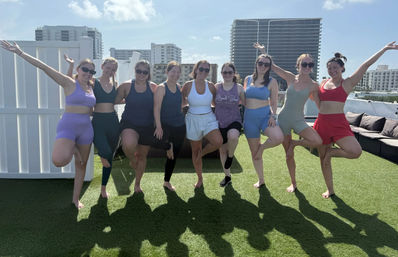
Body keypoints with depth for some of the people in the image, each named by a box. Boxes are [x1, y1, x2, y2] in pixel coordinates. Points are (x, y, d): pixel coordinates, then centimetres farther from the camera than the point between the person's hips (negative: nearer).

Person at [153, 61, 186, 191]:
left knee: (174, 155, 13)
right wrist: (158, 126, -22)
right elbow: (156, 108, -14)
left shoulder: (179, 87, 10)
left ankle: (167, 181, 26)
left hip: (179, 126, 6)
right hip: (166, 125, -6)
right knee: (170, 153, -29)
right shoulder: (161, 88, -8)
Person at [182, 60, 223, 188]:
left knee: (218, 141, -27)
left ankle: (202, 152, 7)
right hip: (193, 120, -1)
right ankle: (200, 178, 29)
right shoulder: (188, 85, -4)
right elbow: (181, 102, 10)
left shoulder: (210, 86, 1)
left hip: (209, 119, 1)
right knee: (195, 151, 8)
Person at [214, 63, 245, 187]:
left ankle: (231, 156, -4)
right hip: (220, 122, 3)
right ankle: (227, 176, 32)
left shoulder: (239, 88, -1)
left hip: (234, 121, -2)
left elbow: (245, 103, 5)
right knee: (222, 150, 11)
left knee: (233, 136, -37)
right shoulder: (217, 87, 1)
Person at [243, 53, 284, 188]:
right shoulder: (248, 79, 8)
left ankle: (262, 147, 3)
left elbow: (274, 102, 3)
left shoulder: (272, 82, 2)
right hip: (249, 117, 2)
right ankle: (261, 180, 25)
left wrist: (273, 115, -12)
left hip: (265, 115, -2)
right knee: (254, 153, 7)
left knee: (278, 138, -31)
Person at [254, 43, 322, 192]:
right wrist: (263, 51, 3)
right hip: (283, 118, 1)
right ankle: (293, 183, 26)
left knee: (318, 142, -27)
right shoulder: (290, 78, 0)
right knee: (289, 155, 6)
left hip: (299, 121, 0)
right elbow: (272, 66, 5)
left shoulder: (313, 85, -3)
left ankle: (295, 143, 3)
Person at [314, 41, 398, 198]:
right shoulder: (323, 83, 12)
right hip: (321, 123, 3)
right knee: (323, 159, 8)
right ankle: (330, 190, 26)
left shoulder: (347, 83, 1)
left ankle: (331, 152, 6)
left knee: (356, 152, -24)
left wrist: (384, 49, -6)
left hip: (338, 123, -3)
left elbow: (366, 65, -5)